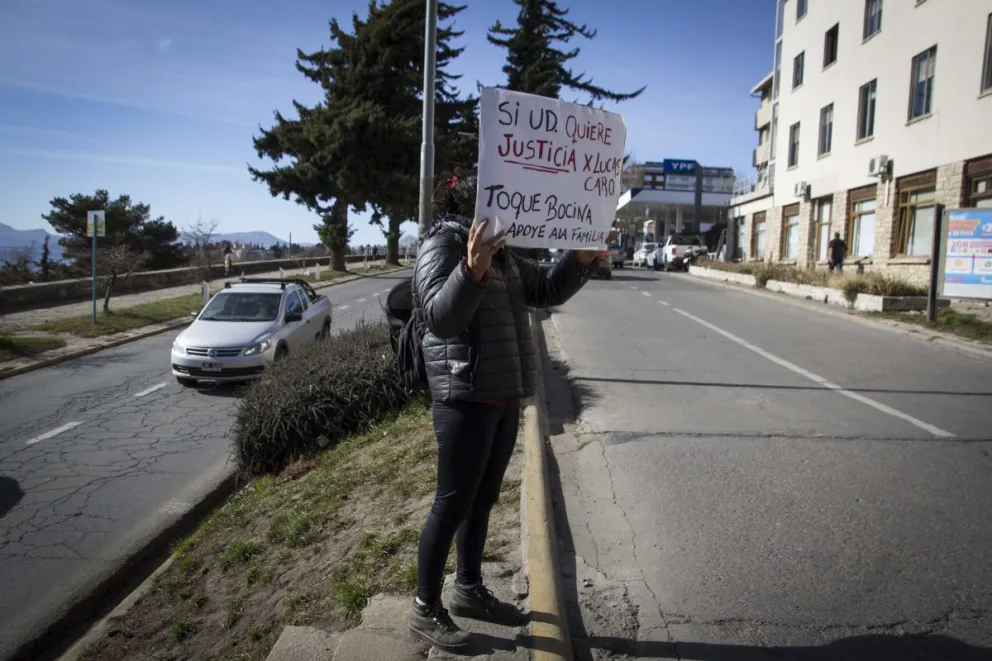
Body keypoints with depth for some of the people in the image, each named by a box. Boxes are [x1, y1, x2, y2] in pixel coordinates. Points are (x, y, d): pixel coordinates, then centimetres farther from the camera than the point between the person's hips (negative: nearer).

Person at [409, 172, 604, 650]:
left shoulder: (502, 255, 13)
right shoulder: (442, 245, -12)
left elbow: (546, 290, 19)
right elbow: (440, 316, -25)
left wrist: (581, 260, 3)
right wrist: (472, 271, -41)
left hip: (504, 397, 8)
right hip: (465, 399, -8)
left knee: (483, 500, 18)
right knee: (453, 504, 1)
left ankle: (469, 589, 35)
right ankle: (425, 609, 18)